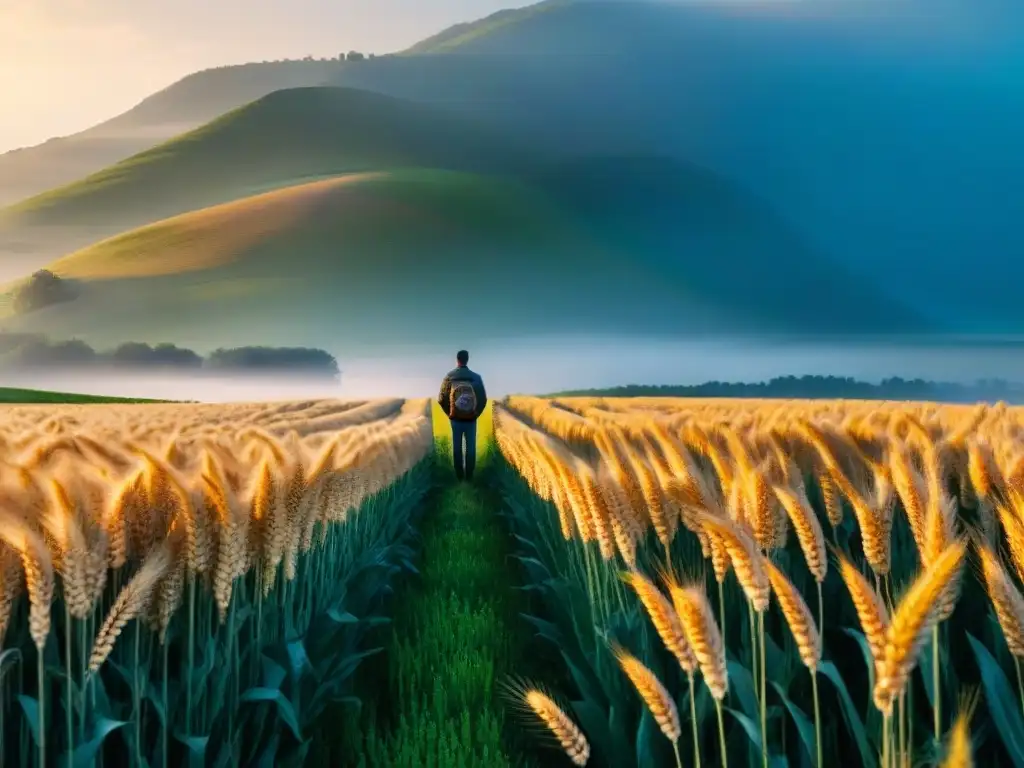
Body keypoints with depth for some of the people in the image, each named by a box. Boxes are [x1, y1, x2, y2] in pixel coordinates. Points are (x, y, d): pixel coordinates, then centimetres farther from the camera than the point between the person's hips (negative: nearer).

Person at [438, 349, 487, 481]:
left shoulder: (449, 376, -6)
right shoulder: (476, 377, -7)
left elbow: (441, 399, -6)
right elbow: (483, 399, -4)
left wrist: (449, 413, 7)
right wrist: (476, 413, 9)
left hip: (455, 418, 0)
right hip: (471, 419, 0)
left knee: (457, 447, 11)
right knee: (470, 448, 9)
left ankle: (459, 475, 15)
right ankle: (469, 475, 12)